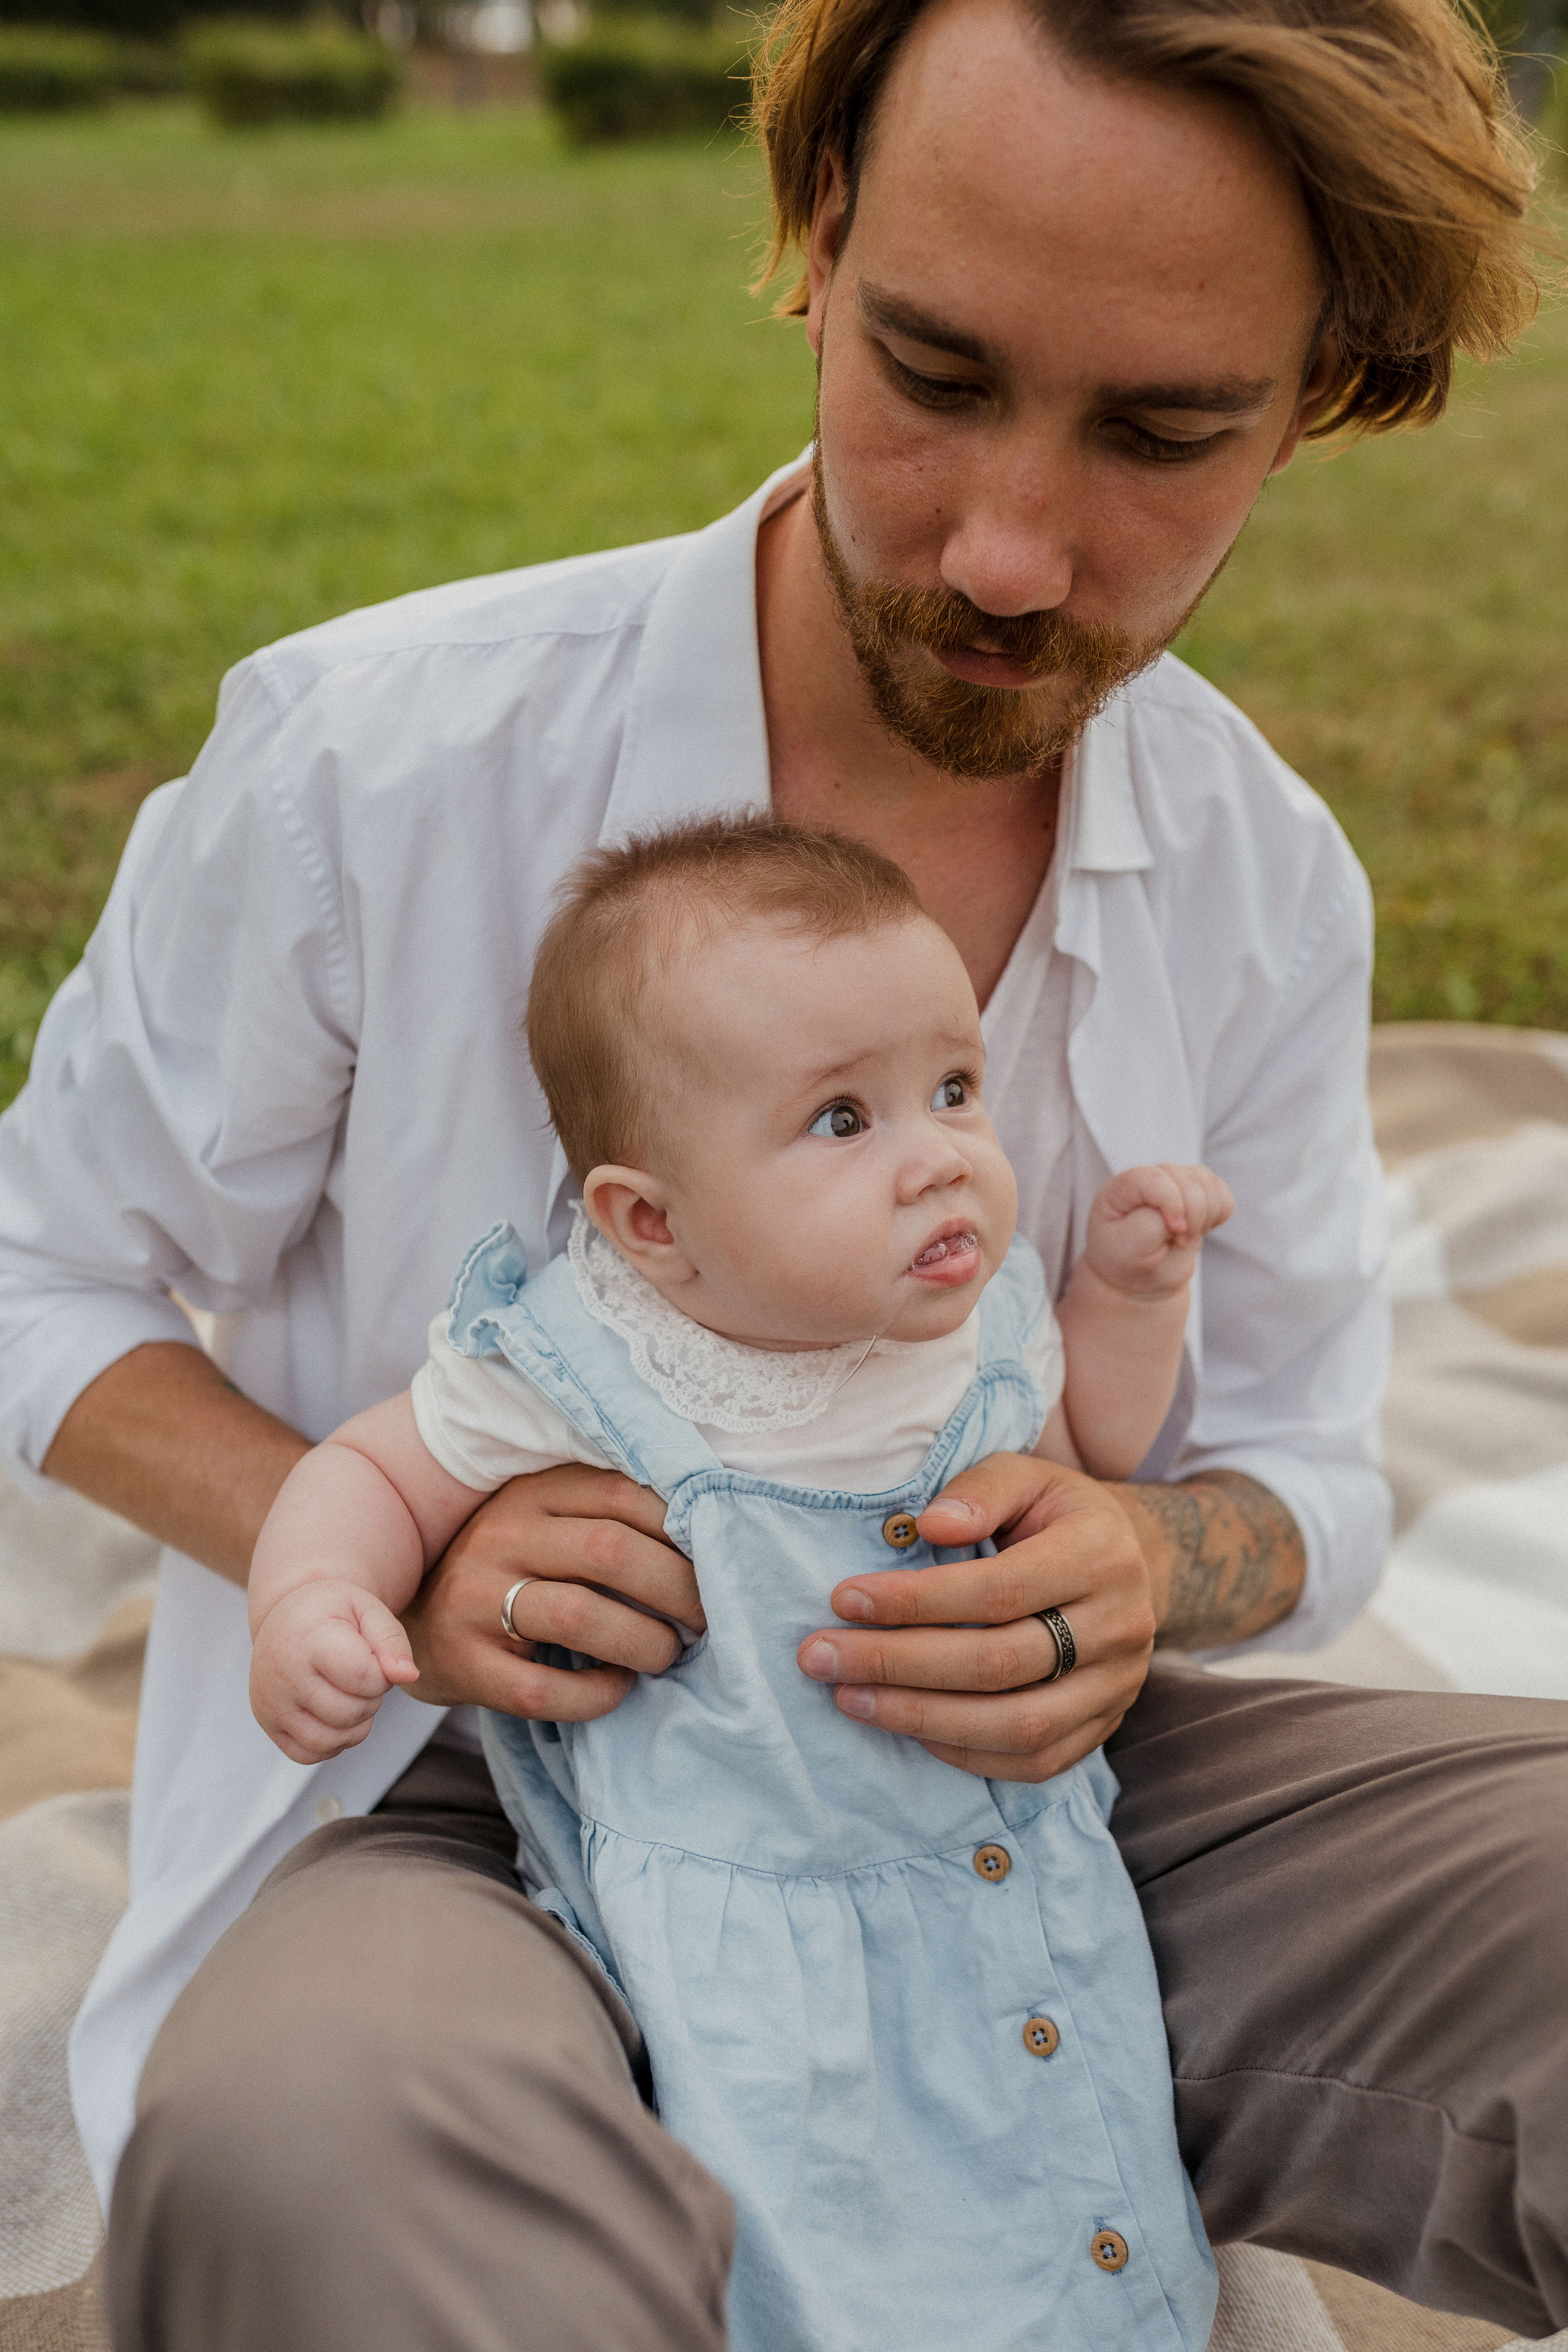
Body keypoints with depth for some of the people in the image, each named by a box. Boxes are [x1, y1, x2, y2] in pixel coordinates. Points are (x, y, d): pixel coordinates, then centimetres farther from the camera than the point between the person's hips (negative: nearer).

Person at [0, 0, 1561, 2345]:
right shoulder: (372, 760, -15)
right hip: (460, 1798, -3)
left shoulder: (1266, 875, -3)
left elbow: (1301, 1463, 7)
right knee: (309, 2152, -39)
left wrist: (1159, 1566, -18)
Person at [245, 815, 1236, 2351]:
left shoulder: (988, 1317, -2)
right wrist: (310, 1596, -24)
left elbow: (1083, 1460, 16)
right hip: (742, 1923, -4)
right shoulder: (572, 1370, -17)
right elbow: (378, 1472, -4)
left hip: (1024, 1863, 5)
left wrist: (1127, 1292, 1)